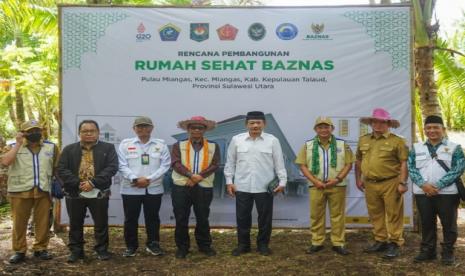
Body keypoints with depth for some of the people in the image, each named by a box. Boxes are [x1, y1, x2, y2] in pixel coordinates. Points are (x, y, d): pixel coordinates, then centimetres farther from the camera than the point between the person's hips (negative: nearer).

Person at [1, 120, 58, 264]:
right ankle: (19, 251, 18)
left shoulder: (51, 147, 8)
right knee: (19, 222, 6)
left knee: (43, 222, 7)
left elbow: (56, 167, 14)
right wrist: (18, 144, -13)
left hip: (43, 191, 1)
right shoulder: (14, 147, 3)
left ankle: (40, 249, 20)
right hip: (20, 191, -1)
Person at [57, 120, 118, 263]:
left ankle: (102, 250, 21)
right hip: (74, 193, 2)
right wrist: (78, 184, -15)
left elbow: (112, 167, -9)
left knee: (101, 224, 7)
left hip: (99, 193, -1)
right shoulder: (69, 149, 7)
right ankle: (76, 251, 24)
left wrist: (93, 182, -18)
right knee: (75, 224, 10)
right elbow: (61, 169, -1)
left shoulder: (108, 148, 2)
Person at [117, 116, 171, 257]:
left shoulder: (161, 144, 4)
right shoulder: (125, 144, 2)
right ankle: (131, 246, 21)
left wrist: (148, 179, -14)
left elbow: (165, 165, -4)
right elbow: (122, 166, -5)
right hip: (131, 189, 0)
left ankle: (153, 244, 25)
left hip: (154, 189, 1)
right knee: (130, 219, 6)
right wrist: (135, 179, -19)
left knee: (152, 218, 10)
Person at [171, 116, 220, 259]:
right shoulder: (179, 145, 6)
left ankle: (204, 245, 24)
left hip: (204, 188, 0)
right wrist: (191, 175, -21)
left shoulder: (213, 146, 8)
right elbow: (176, 163, -7)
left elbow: (214, 165, -2)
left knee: (203, 219, 9)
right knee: (181, 219, 4)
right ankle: (182, 247, 18)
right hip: (181, 187, 0)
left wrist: (199, 177, -14)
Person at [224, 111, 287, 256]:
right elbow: (230, 162, 7)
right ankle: (243, 244, 24)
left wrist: (282, 181, -3)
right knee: (242, 217, 9)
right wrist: (229, 181, 4)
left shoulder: (272, 141, -1)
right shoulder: (237, 140, 2)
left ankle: (263, 244, 25)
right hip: (242, 187, 1)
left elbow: (279, 163, 2)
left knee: (265, 217, 8)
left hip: (265, 187, -1)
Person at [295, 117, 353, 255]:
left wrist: (338, 179, -11)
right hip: (316, 186, 1)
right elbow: (303, 165, 1)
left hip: (337, 186, 0)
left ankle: (338, 243, 13)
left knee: (337, 215, 4)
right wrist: (315, 181, -10)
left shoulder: (342, 144, 4)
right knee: (316, 215, 5)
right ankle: (317, 243, 16)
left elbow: (349, 164, 1)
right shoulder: (308, 145, 4)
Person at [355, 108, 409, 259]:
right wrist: (358, 179, 14)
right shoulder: (363, 140, 12)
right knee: (376, 215, 14)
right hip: (370, 184, 5)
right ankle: (380, 241, 26)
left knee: (393, 215, 1)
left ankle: (394, 244, 11)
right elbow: (358, 160, 19)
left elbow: (404, 163, -7)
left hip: (390, 184, -5)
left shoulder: (397, 141, -4)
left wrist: (402, 182, -13)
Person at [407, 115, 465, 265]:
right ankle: (427, 250, 22)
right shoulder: (416, 148, 10)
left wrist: (438, 185, -15)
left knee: (448, 224, 5)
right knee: (426, 223, 10)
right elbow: (411, 168, 3)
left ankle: (448, 252, 18)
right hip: (422, 193, 3)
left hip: (447, 193, -2)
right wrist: (423, 184, -14)